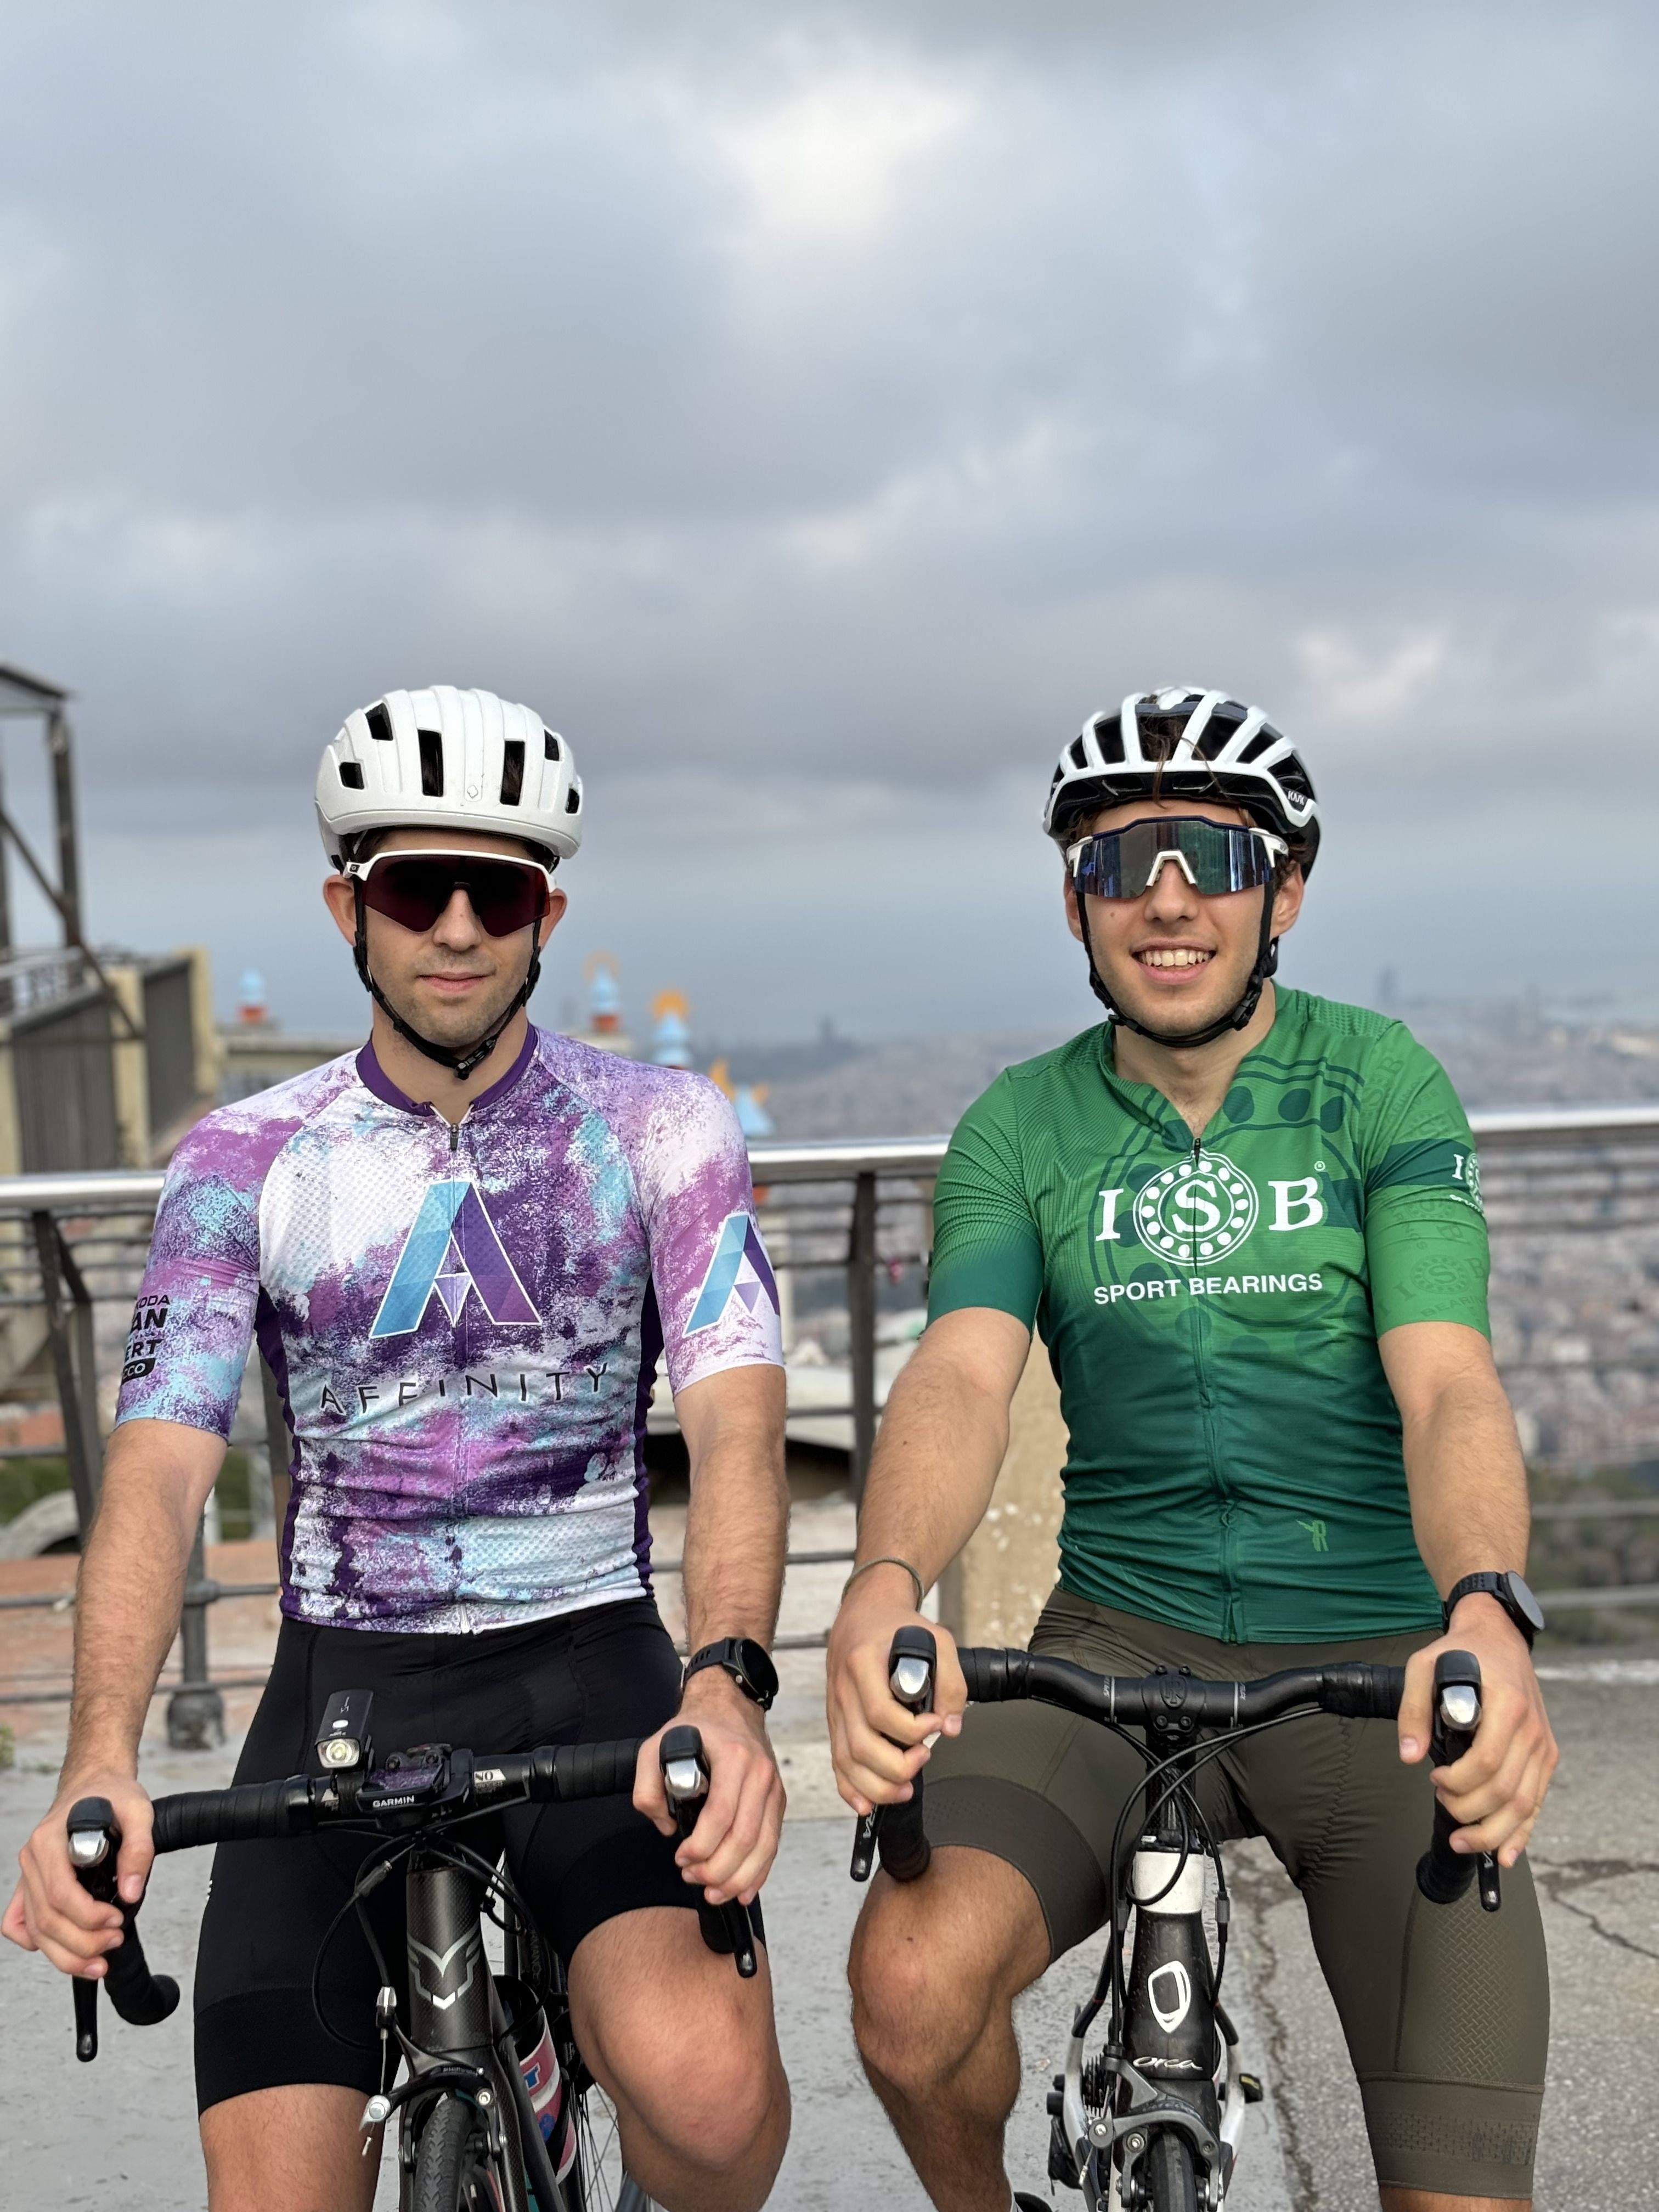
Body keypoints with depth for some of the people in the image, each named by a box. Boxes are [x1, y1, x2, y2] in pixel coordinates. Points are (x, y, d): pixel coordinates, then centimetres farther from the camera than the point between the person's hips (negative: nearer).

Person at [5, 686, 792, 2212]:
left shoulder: (660, 1128, -2)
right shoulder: (246, 1160, 1)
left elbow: (736, 1416, -13)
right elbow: (162, 1463, -10)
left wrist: (728, 1684, -33)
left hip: (593, 1672, -1)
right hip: (346, 1689, 2)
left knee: (703, 2083, -27)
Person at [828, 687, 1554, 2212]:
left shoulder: (1381, 1084, -3)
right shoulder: (1021, 1128, 1)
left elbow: (1445, 1383, -15)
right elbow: (962, 1373, -14)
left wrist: (1488, 1610, -36)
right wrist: (887, 1585, -36)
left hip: (1375, 1664, -1)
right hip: (1124, 1643, 1)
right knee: (913, 1980, -25)